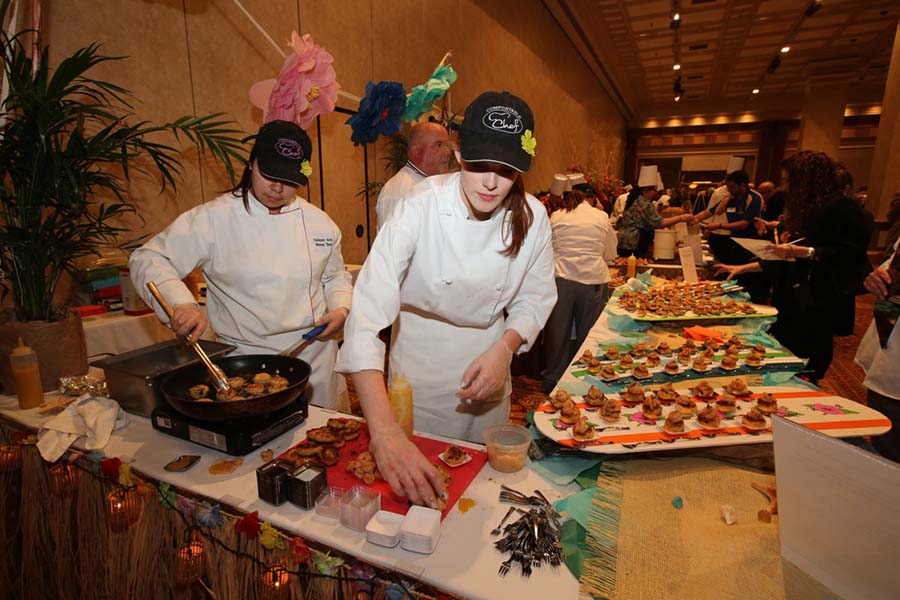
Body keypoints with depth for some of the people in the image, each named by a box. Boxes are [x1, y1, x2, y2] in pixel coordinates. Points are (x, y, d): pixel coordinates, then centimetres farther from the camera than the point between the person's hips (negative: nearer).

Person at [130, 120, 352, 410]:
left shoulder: (320, 222, 3)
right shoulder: (214, 218, -8)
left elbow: (335, 277, 14)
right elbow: (149, 258, -5)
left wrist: (341, 309, -6)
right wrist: (181, 304, -23)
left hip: (317, 357, 4)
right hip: (247, 364, -3)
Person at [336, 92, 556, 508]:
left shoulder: (531, 217, -14)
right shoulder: (421, 208, -26)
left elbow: (536, 297, 1)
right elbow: (368, 312, -36)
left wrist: (504, 349, -19)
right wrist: (383, 431, -46)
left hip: (488, 363, 3)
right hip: (419, 362, -2)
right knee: (415, 478, 14)